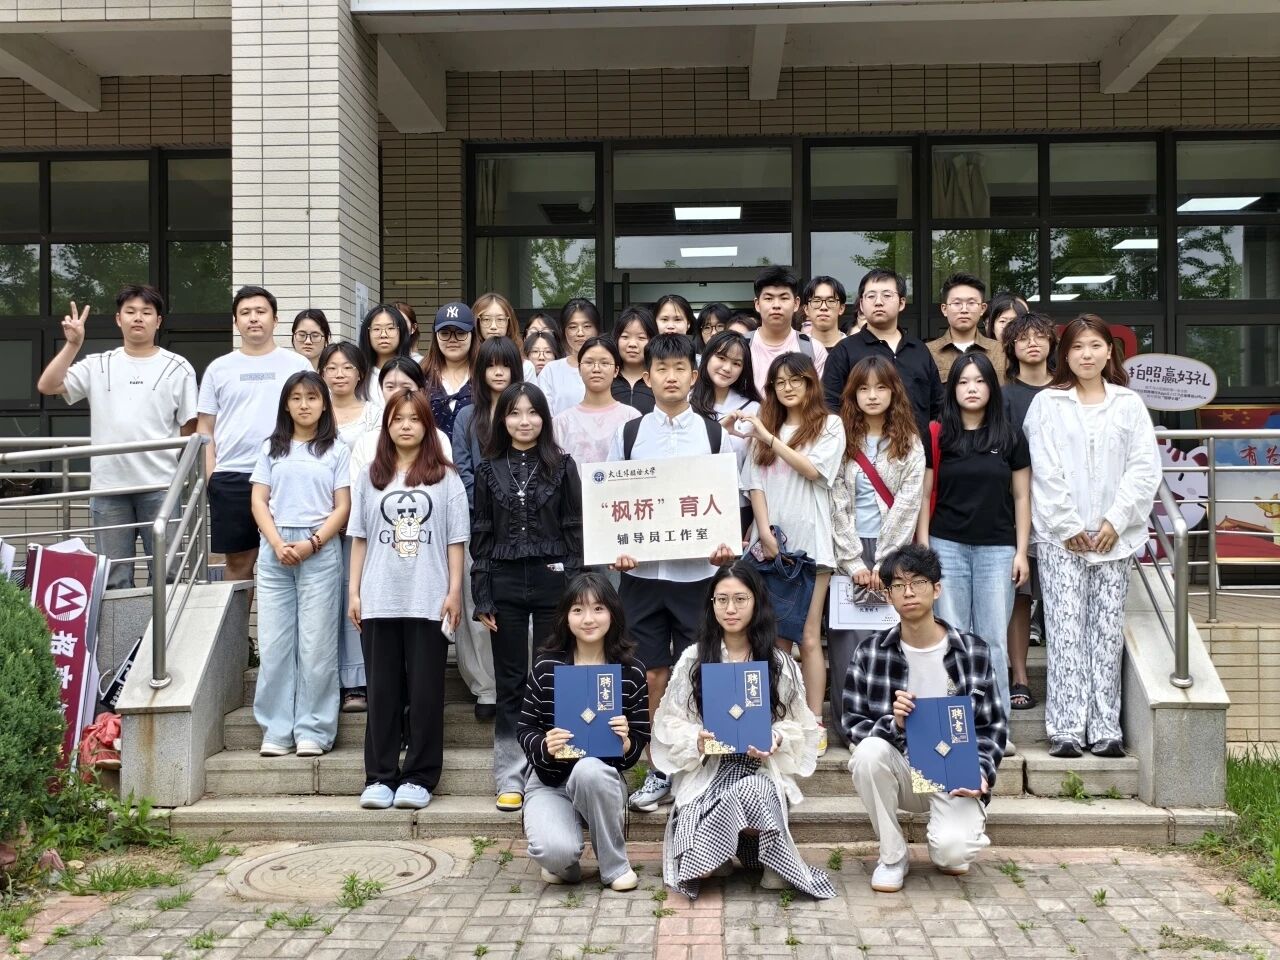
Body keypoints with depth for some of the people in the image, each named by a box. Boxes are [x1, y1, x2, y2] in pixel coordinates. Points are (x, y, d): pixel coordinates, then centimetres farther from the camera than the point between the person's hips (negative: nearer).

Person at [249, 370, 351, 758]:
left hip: (320, 550, -2)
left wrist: (312, 544, -11)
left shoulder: (336, 450, 6)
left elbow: (342, 507, 2)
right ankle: (276, 730, 9)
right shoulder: (271, 448, 12)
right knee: (273, 643, 2)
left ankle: (313, 730, 5)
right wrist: (278, 544, -8)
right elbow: (259, 501, 7)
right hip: (275, 551, 2)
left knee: (317, 645, -1)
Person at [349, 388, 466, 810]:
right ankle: (380, 777, 12)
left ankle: (419, 778, 9)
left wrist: (454, 591, -3)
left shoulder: (445, 478, 4)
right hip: (379, 600, 2)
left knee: (425, 690, 2)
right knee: (382, 690, 6)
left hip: (429, 601, -2)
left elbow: (455, 540, 3)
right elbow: (359, 538, 10)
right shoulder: (370, 477, 10)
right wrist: (354, 592, 5)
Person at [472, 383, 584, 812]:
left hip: (553, 581, -1)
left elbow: (576, 529, 1)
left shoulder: (562, 465, 3)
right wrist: (482, 597, 0)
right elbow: (481, 535, 5)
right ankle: (510, 777, 13)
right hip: (505, 583, 1)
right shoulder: (489, 469, 7)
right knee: (510, 682, 6)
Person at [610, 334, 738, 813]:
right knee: (653, 674, 5)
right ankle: (659, 771, 16)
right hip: (641, 571, 1)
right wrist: (617, 550, -8)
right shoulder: (627, 434, 7)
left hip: (696, 571, -1)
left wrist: (725, 545, -11)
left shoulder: (715, 434, 5)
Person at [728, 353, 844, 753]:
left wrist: (769, 438, -8)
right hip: (769, 544, 3)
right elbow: (755, 484, 7)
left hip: (810, 543, -3)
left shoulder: (829, 425, 6)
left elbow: (814, 469, -9)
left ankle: (814, 723, -1)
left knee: (808, 637, -5)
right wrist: (765, 531, -6)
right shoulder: (763, 427, 14)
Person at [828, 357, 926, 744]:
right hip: (849, 553, 0)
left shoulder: (910, 444, 5)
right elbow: (837, 506, 1)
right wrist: (854, 562, -7)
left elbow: (907, 505, -2)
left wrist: (883, 562, -9)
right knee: (847, 638, -4)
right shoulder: (842, 443, 6)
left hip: (893, 552, 0)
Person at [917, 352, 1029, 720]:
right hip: (947, 547, 0)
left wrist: (1021, 551, 1)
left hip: (997, 549, 0)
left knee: (993, 639, 3)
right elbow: (924, 494, 5)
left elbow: (1021, 496, 6)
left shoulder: (1010, 435, 4)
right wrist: (923, 548, -1)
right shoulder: (939, 435, 4)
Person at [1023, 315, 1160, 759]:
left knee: (1108, 631, 3)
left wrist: (1115, 522, -7)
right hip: (1061, 537, -2)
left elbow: (1145, 467, 2)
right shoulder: (1048, 403, 4)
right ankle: (1066, 728, -1)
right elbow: (1045, 471, -2)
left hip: (1114, 535, 2)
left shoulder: (1129, 404, 8)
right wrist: (1068, 527, -8)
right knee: (1066, 631, -4)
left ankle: (1105, 727, 7)